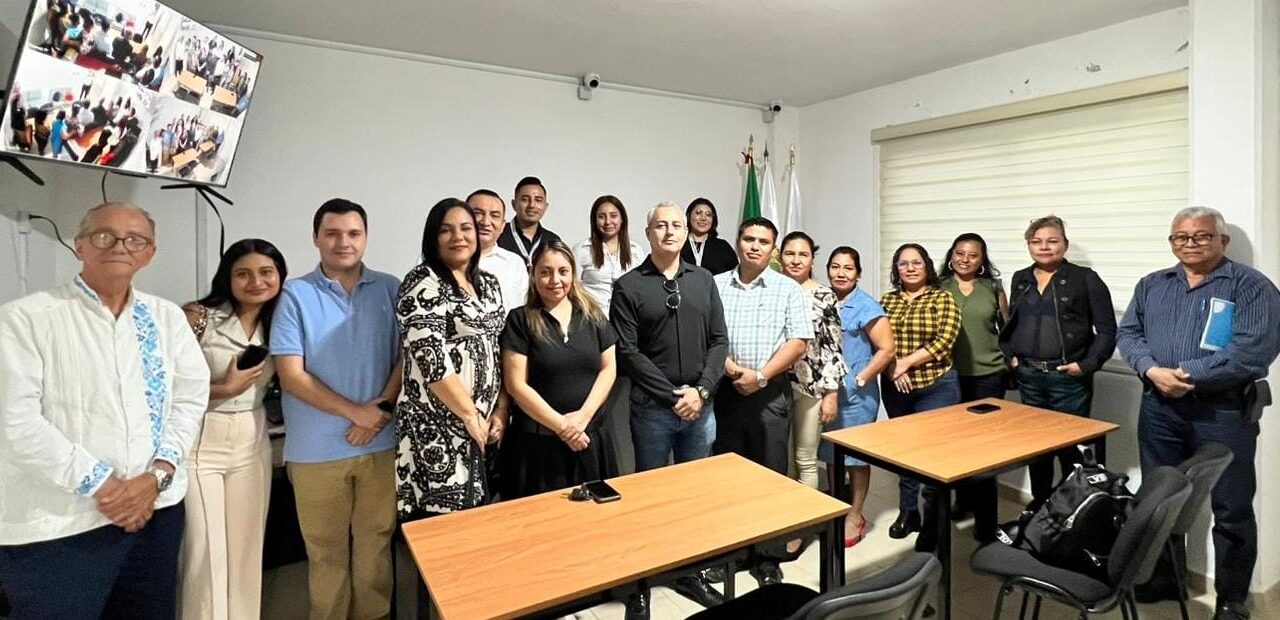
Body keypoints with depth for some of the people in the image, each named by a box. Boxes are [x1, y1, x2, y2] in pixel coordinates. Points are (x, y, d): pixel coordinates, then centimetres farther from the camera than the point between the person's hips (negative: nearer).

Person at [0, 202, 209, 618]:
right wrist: (101, 486, -14)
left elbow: (191, 397, 4)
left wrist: (157, 476, -8)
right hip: (57, 526, -4)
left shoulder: (167, 318, 6)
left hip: (155, 509, 4)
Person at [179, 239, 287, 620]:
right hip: (199, 445, -4)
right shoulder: (198, 317, -11)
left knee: (247, 550, 12)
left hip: (253, 445, 4)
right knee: (205, 553, 2)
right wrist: (223, 389, -17)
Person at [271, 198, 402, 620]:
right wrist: (356, 411, -13)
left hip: (381, 442, 2)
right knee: (326, 551, 14)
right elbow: (291, 376, -7)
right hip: (317, 449, -1)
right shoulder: (296, 295, -3)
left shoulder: (390, 289, 3)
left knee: (376, 543, 14)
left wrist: (382, 407, -11)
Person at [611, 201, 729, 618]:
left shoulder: (703, 280, 7)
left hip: (701, 407, 4)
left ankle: (691, 571, 34)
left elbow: (719, 340, 5)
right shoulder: (628, 286, -4)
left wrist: (701, 391, -8)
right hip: (653, 408, -3)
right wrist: (672, 395, -12)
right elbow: (627, 352, -9)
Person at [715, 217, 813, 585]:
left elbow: (799, 342, -5)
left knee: (771, 473, 6)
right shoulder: (715, 285, 6)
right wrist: (730, 368, -13)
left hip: (771, 393, -1)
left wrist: (761, 376, -13)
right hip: (724, 390, 1)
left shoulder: (789, 289, 3)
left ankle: (768, 558, 20)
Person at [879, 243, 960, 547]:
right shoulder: (887, 300, 8)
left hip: (935, 386, -4)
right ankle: (907, 511, 30)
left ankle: (932, 522, 16)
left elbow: (944, 341, -13)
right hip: (895, 388, 4)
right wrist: (893, 367, -13)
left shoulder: (942, 298, -3)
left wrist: (907, 362, -17)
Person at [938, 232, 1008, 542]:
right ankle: (964, 499, 30)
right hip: (950, 375, 1)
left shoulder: (993, 288, 5)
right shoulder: (938, 288, 2)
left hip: (989, 374, 0)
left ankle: (985, 517, 7)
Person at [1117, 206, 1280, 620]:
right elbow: (1128, 333, 5)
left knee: (1231, 510, 6)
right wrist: (1152, 371, -12)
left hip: (1225, 413, -4)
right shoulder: (1151, 286, 10)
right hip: (1160, 410, 4)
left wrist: (1189, 375, -18)